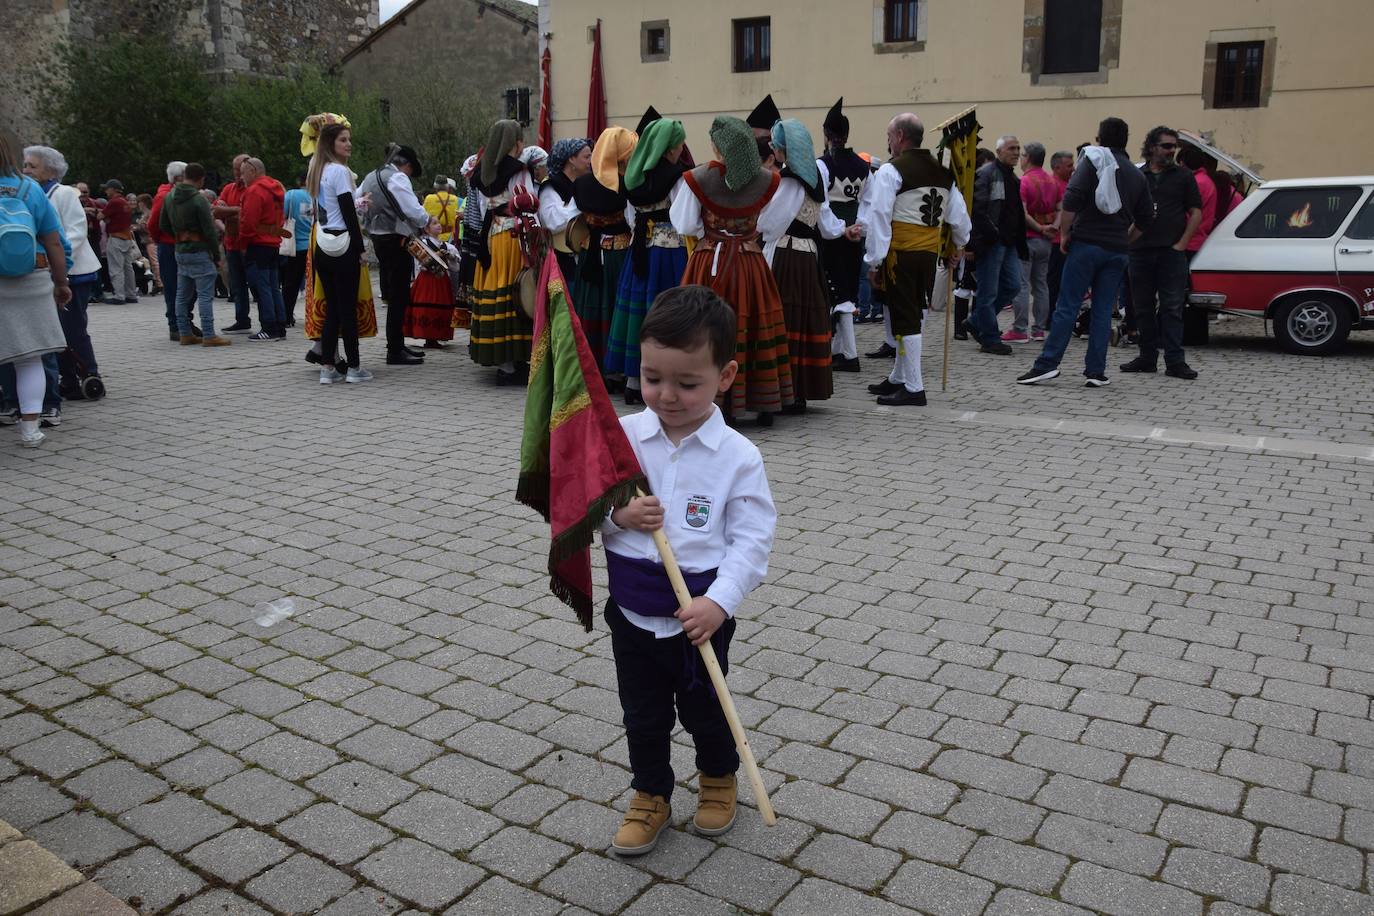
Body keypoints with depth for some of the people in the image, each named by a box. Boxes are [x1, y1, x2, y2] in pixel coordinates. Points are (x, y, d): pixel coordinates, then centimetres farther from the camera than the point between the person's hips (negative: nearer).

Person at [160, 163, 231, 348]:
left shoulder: (169, 197, 8)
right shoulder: (199, 199, -14)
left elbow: (164, 225, 15)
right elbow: (209, 230, -15)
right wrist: (217, 255, -7)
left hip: (180, 251, 8)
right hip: (199, 252, -7)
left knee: (183, 295, 12)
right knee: (205, 295, -6)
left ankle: (185, 333, 16)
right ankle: (208, 335, -7)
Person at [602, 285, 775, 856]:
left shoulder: (738, 457, -13)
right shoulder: (622, 436, -6)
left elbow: (752, 539, -13)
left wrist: (719, 601, -23)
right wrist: (616, 515, -19)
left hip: (700, 613, -2)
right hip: (631, 609, 2)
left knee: (703, 707, 19)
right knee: (642, 713, 17)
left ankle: (718, 777, 47)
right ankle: (650, 795, 40)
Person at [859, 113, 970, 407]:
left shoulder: (890, 171, -9)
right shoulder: (943, 173, 12)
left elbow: (878, 218, -15)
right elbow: (959, 213, 16)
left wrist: (873, 261, -14)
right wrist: (960, 243, 34)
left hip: (900, 253, -7)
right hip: (930, 252, 7)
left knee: (905, 318, -3)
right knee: (912, 314, 17)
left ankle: (913, 388, 0)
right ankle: (898, 378, 30)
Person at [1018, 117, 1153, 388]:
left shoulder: (1092, 161, 0)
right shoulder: (1137, 175, 15)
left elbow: (1072, 199, -13)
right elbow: (1145, 219, 17)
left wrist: (1064, 233, -5)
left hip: (1086, 243, -4)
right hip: (1117, 251, 4)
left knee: (1067, 306, -4)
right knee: (1103, 310, 5)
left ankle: (1047, 364, -8)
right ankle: (1096, 371, 3)